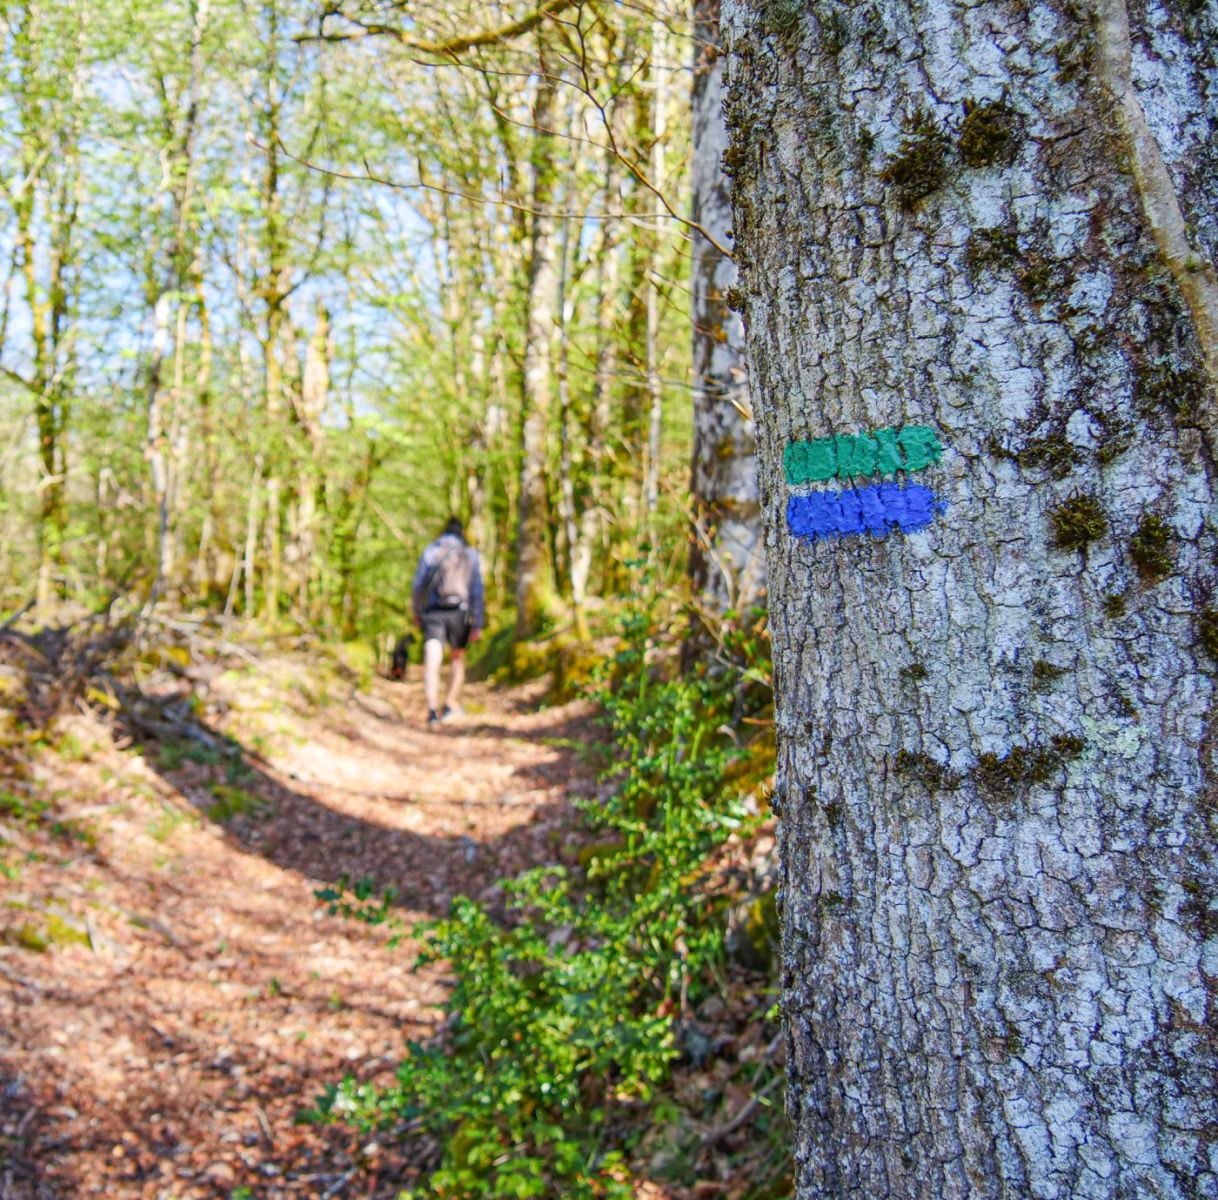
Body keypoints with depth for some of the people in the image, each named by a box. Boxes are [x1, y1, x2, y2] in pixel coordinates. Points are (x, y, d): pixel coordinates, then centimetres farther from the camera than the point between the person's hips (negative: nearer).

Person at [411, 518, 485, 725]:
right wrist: (478, 624, -2)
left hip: (433, 613, 0)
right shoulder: (470, 554, 5)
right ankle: (451, 704, 25)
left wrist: (417, 613, 23)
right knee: (458, 657, 21)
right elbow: (477, 591, -2)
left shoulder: (430, 551, 8)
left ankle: (432, 708, -26)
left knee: (432, 662, -9)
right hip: (459, 612, 0)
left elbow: (418, 587, 7)